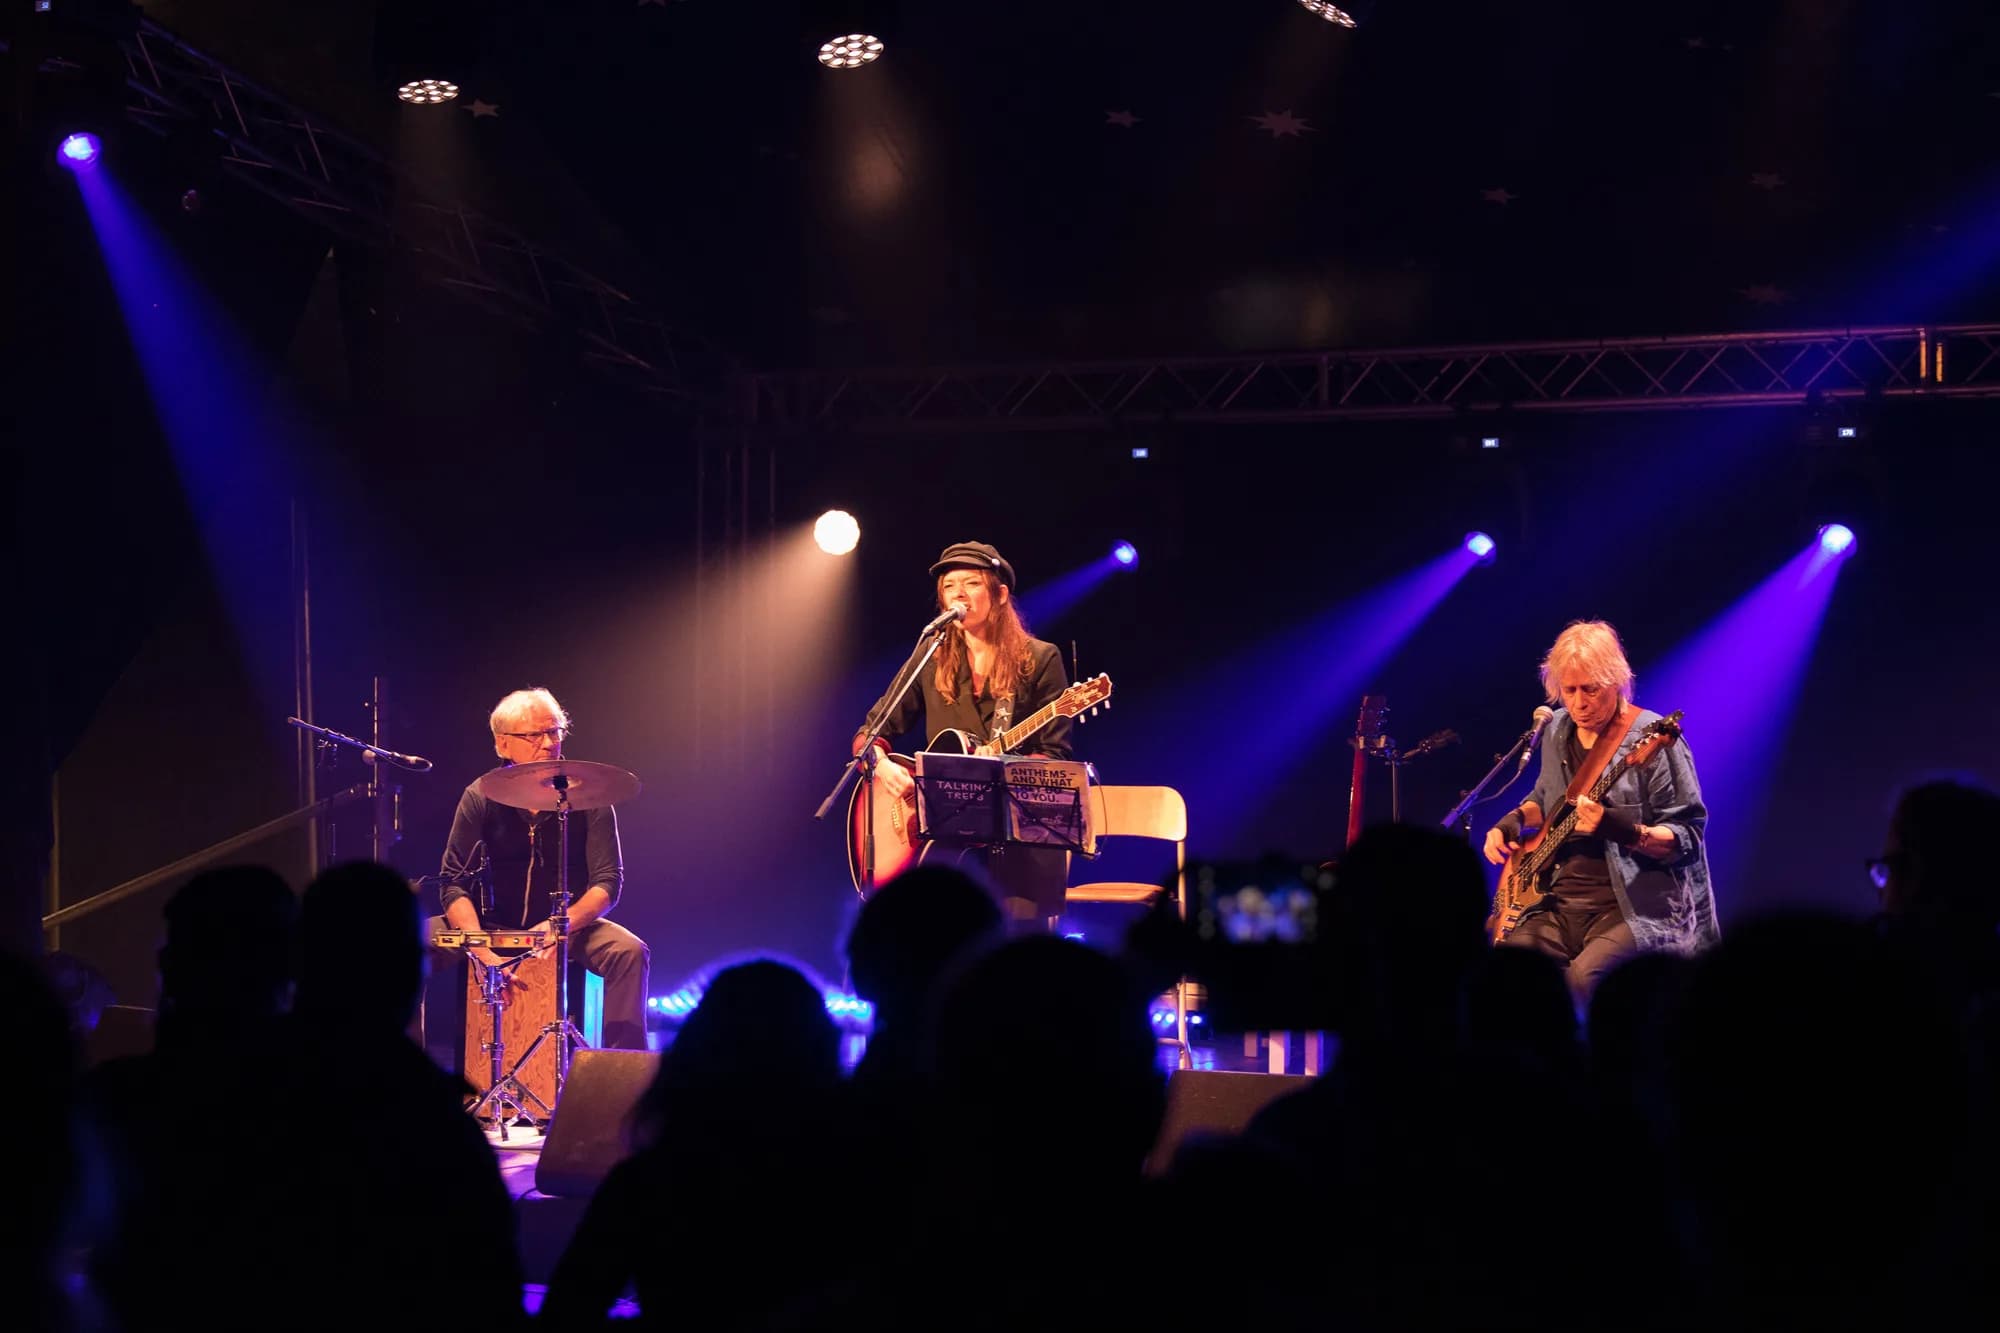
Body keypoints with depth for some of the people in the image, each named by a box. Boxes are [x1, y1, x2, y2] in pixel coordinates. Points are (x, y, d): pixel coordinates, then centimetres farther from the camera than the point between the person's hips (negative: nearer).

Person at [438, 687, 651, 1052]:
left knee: (629, 952, -29)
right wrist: (482, 951, -30)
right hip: (493, 926, 0)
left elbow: (608, 883, -11)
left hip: (572, 924, 0)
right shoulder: (481, 798, -6)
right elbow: (454, 882, -12)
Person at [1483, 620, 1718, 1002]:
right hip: (1561, 905, 6)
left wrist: (1623, 830, -29)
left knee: (1581, 980, -33)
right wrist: (1513, 821, 8)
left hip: (1638, 909, -6)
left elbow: (1688, 837, -12)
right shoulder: (1558, 732, 10)